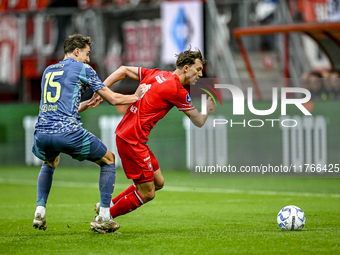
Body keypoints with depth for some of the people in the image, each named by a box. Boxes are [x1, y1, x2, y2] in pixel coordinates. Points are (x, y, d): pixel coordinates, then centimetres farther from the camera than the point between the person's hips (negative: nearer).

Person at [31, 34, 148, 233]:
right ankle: (103, 217, 8)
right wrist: (136, 97, 25)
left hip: (42, 133, 6)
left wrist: (87, 103, 43)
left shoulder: (48, 71, 25)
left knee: (49, 164, 40)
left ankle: (40, 211, 22)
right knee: (108, 160, 16)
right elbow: (113, 99, 7)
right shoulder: (82, 69, 7)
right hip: (68, 132, -6)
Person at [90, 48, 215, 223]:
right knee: (147, 193, -3)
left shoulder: (156, 75, 11)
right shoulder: (178, 91, -12)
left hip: (124, 134, 9)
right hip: (132, 140, -9)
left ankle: (108, 205, 22)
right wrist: (207, 109, 18)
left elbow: (123, 70, 12)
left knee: (158, 183, 16)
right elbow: (199, 122, -2)